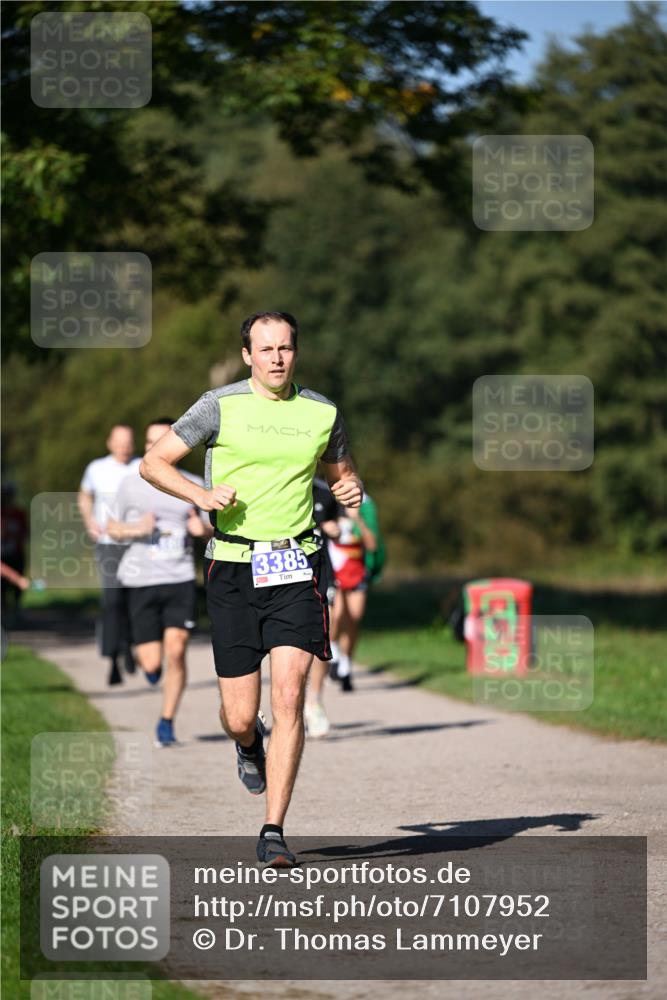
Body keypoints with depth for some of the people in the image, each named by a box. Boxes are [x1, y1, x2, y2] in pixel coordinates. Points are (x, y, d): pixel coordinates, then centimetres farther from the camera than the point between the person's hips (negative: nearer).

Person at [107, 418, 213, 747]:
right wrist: (134, 529, -10)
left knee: (175, 650, -13)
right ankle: (145, 660, 34)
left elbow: (211, 529, 15)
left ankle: (167, 722, 3)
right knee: (152, 663, -5)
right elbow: (112, 528, 11)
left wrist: (202, 528, -9)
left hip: (180, 580, 0)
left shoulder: (194, 486, 7)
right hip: (141, 581, 0)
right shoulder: (131, 485, 4)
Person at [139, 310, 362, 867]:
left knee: (289, 697, -15)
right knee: (239, 717, 1)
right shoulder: (222, 406, 0)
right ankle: (248, 743, 41)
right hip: (234, 569, -1)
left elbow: (341, 472, 24)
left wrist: (352, 488, 1)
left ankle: (273, 831, -10)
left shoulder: (322, 413, 8)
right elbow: (154, 463, 3)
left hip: (296, 569, 1)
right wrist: (202, 495, -14)